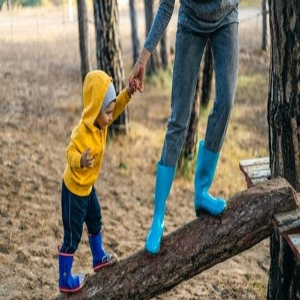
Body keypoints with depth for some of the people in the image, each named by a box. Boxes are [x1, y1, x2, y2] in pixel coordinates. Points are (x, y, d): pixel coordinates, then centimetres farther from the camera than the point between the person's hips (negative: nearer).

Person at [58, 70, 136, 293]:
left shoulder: (100, 123, -6)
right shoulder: (82, 133, -32)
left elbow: (116, 106, 4)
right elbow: (70, 154, -37)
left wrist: (129, 92, -13)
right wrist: (80, 161, -59)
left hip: (88, 186, 9)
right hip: (74, 189, -9)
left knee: (95, 222, 27)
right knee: (73, 235, 0)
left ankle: (99, 258, 48)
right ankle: (65, 281, 12)